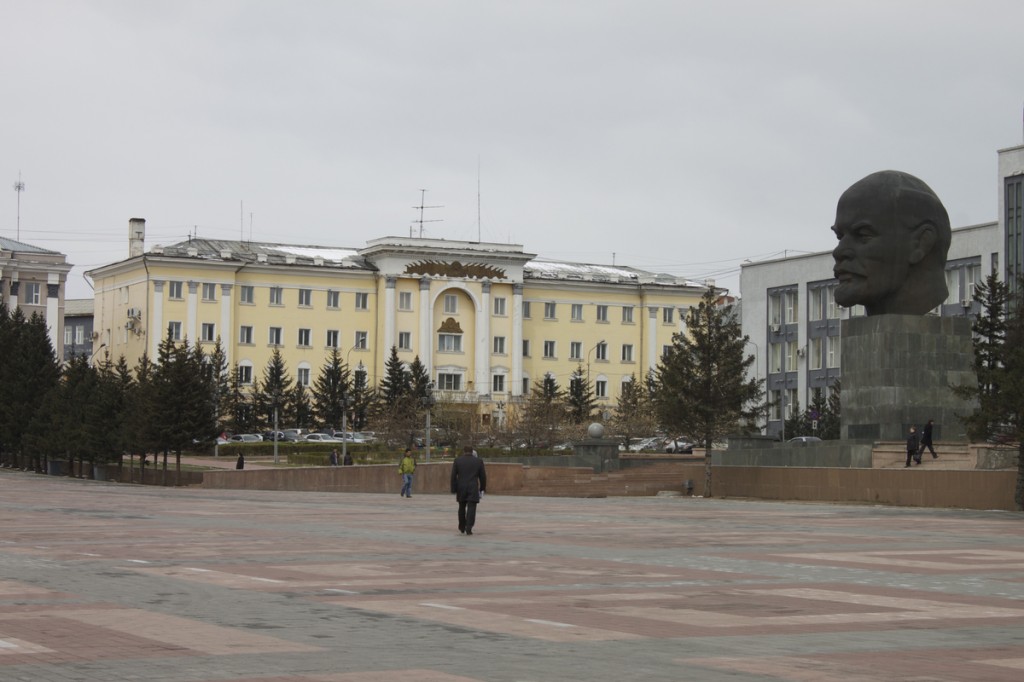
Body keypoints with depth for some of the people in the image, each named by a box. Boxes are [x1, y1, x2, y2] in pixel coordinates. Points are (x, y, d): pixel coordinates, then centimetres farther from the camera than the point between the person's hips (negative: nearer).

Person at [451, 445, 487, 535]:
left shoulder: (457, 460, 2)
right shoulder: (479, 461, 2)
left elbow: (453, 476, -1)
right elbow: (483, 476, 4)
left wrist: (454, 490, 2)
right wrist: (482, 488, 15)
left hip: (461, 488, 1)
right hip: (473, 489, -1)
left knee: (462, 507, 17)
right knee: (471, 508, -3)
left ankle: (462, 527, 27)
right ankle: (469, 528, -15)